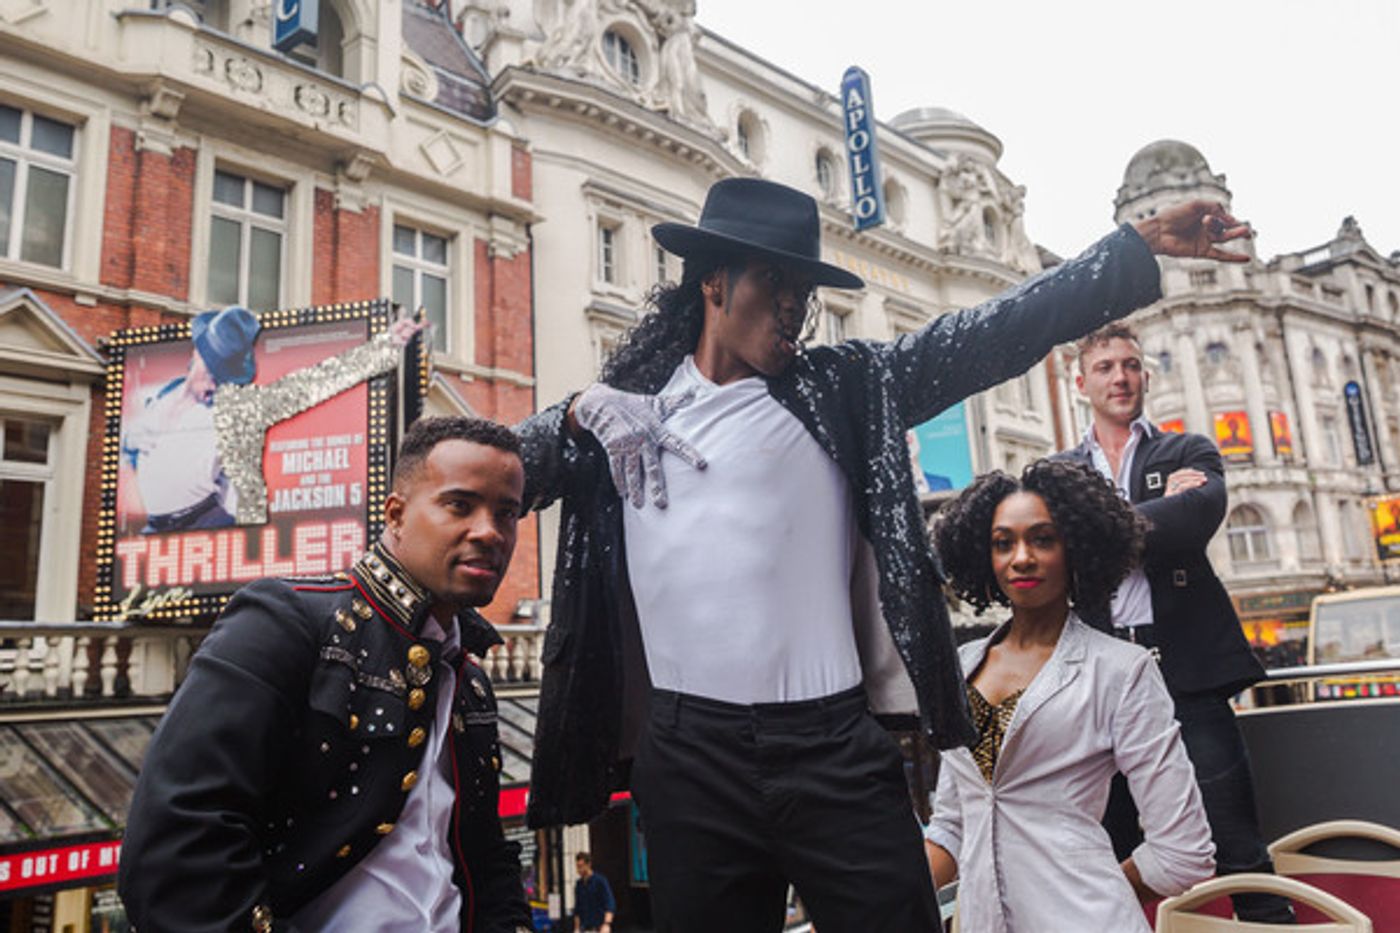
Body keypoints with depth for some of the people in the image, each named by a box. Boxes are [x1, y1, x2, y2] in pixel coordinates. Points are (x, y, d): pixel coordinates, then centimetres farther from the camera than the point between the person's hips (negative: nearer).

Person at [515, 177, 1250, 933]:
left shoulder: (840, 390, 7)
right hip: (689, 755, 1)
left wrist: (1140, 246, 2)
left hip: (835, 747, 0)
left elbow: (992, 334, 4)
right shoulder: (621, 408, 8)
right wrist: (571, 420, -5)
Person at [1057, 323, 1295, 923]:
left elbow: (1200, 515, -13)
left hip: (1186, 664, -1)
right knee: (1113, 847, 12)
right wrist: (1160, 505, -11)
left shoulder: (1189, 452, 9)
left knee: (1237, 846, 3)